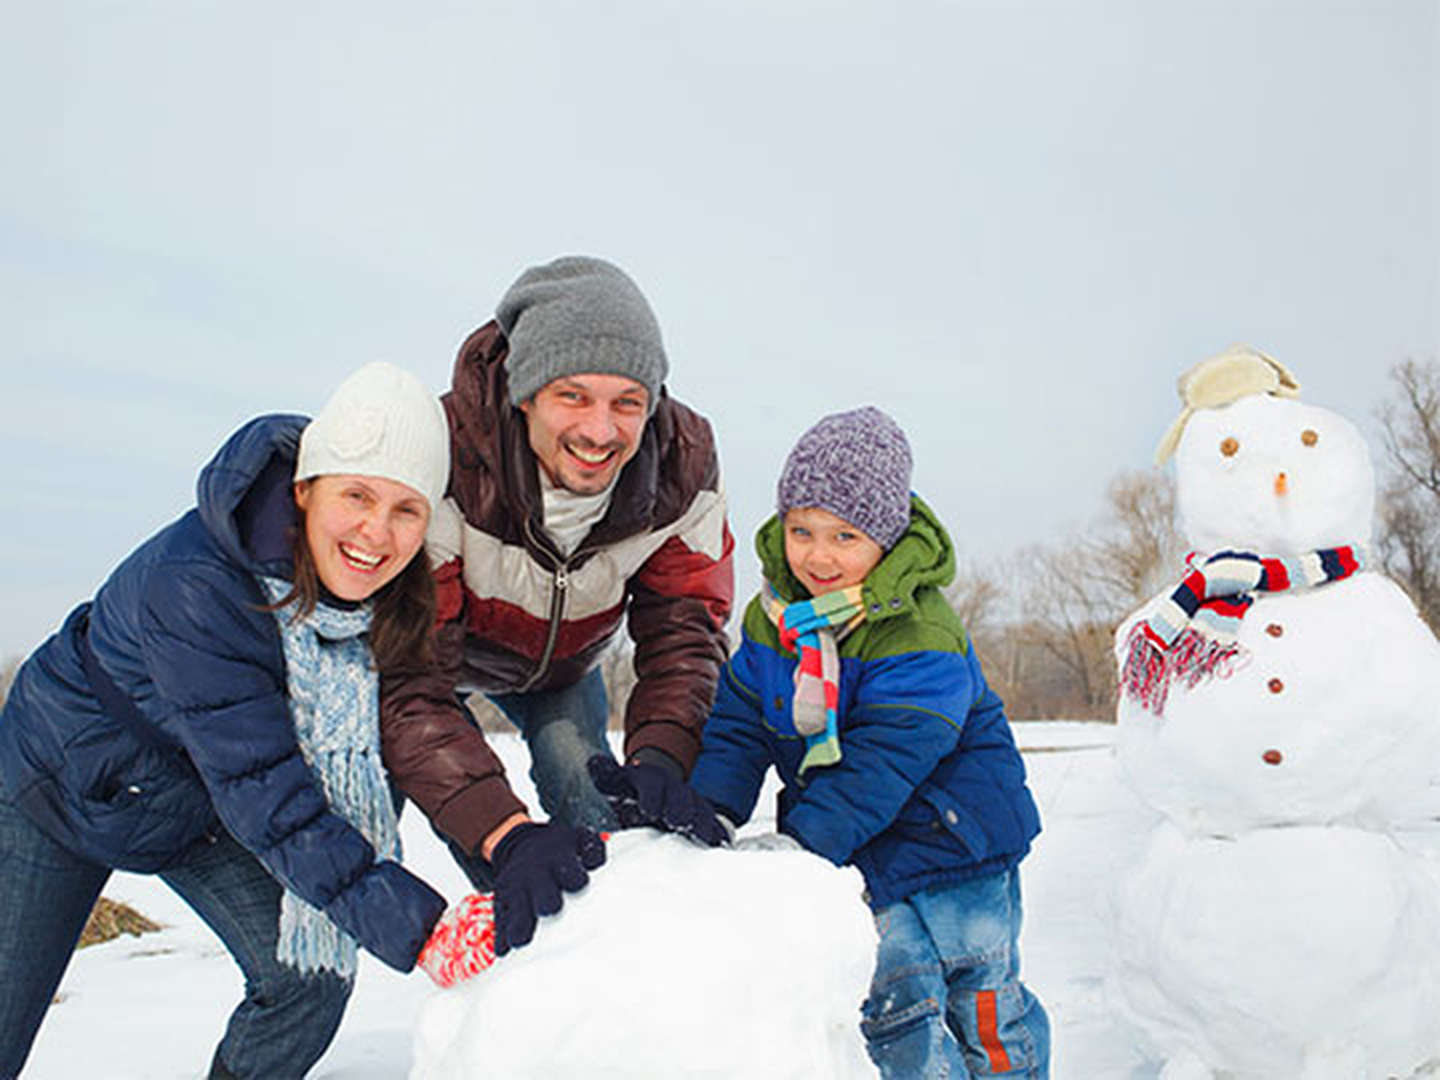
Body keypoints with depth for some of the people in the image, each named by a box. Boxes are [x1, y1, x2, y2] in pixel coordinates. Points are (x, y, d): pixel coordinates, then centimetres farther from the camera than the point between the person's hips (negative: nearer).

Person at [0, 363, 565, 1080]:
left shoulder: (392, 595, -20)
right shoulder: (193, 583, -38)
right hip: (65, 779, -4)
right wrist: (415, 927, -44)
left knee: (311, 980, -6)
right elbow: (262, 790, -39)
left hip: (198, 807, 5)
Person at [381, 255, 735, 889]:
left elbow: (684, 632, -23)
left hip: (562, 657, 2)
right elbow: (410, 688, -44)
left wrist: (658, 761, -44)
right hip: (425, 643, -2)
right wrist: (507, 834, -56)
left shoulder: (684, 472, -29)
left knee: (590, 805, -13)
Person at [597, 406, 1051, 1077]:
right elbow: (740, 722, -2)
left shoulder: (918, 634, -24)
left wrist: (799, 848, -35)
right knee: (891, 1009, 3)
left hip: (951, 831, -4)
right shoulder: (772, 615, -3)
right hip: (857, 851, 4)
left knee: (981, 1002, 11)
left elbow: (880, 762, -29)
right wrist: (707, 807, -19)